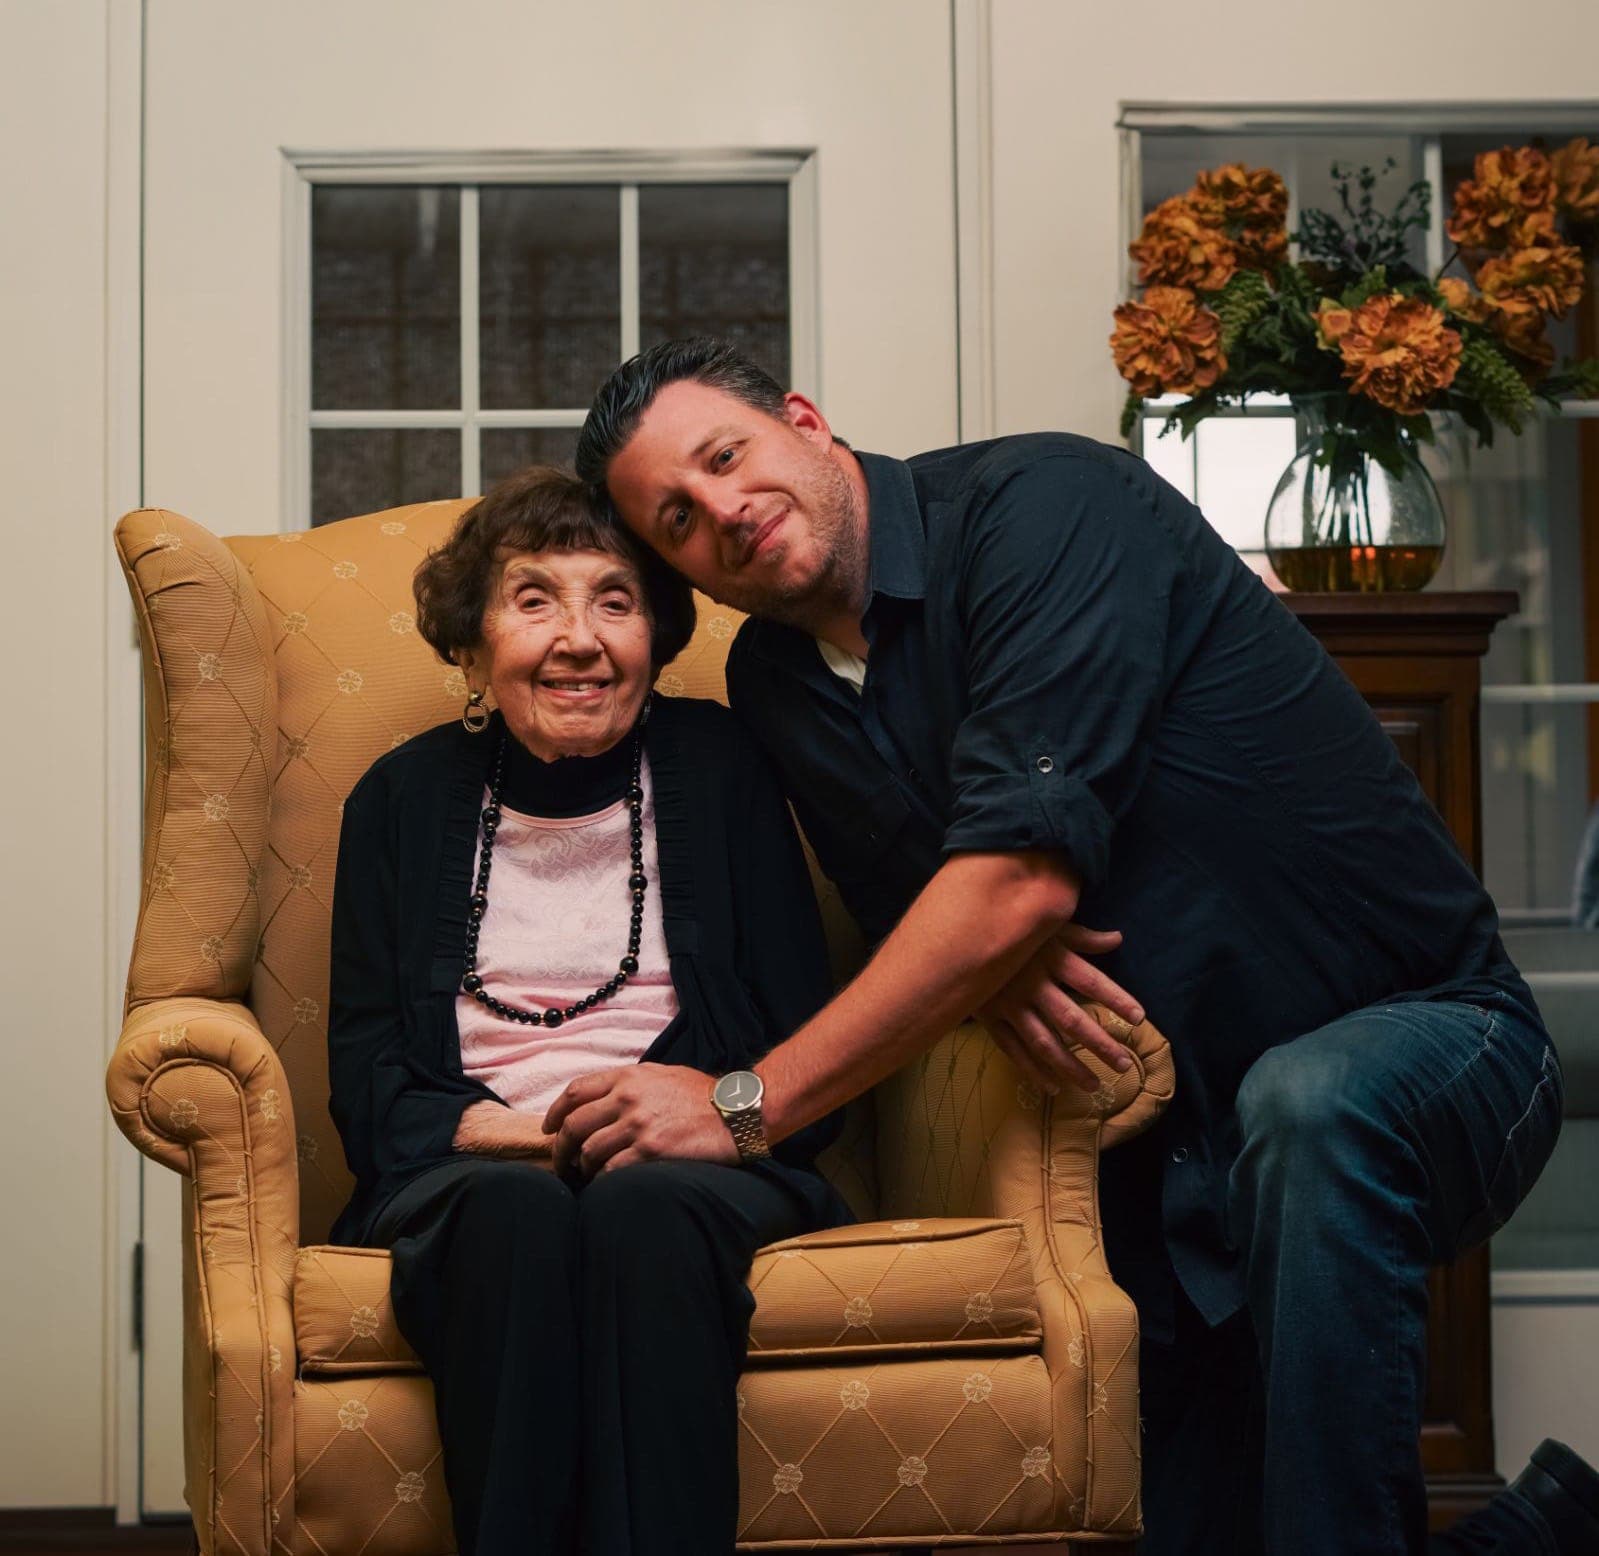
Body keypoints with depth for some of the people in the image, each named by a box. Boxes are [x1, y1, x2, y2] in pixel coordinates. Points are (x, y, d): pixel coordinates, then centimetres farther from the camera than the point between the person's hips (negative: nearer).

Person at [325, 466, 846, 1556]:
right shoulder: (404, 800, 14)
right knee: (517, 1209, -36)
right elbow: (368, 1087, 6)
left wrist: (731, 1115, -16)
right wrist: (525, 1131, -14)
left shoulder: (717, 767, 12)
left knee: (643, 1209, -37)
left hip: (687, 1176, 0)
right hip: (470, 1175, 0)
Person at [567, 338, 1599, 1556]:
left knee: (1306, 1105, -40)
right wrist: (994, 974, -15)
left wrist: (751, 1103, -25)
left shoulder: (1037, 504, -18)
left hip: (1424, 1036, -7)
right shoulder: (772, 682, 5)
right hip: (1174, 1148, 7)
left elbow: (1025, 872, -27)